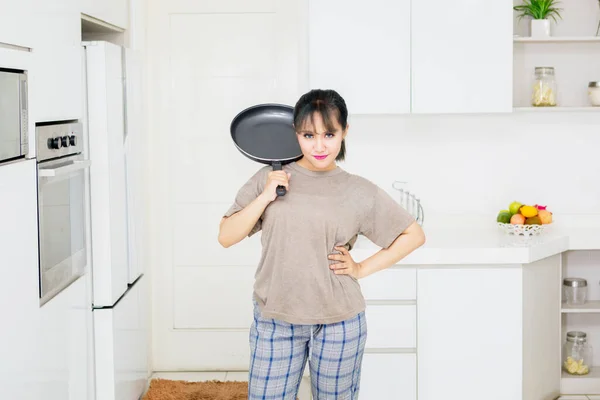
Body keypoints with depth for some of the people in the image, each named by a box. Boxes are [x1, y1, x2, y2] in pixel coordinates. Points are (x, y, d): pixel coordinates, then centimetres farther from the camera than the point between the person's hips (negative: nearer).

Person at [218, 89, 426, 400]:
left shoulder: (360, 192, -3)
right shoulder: (269, 178, 0)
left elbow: (414, 234, 3)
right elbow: (226, 237, -2)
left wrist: (362, 268, -3)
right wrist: (265, 197, -14)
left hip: (339, 324, 0)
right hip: (274, 322, 1)